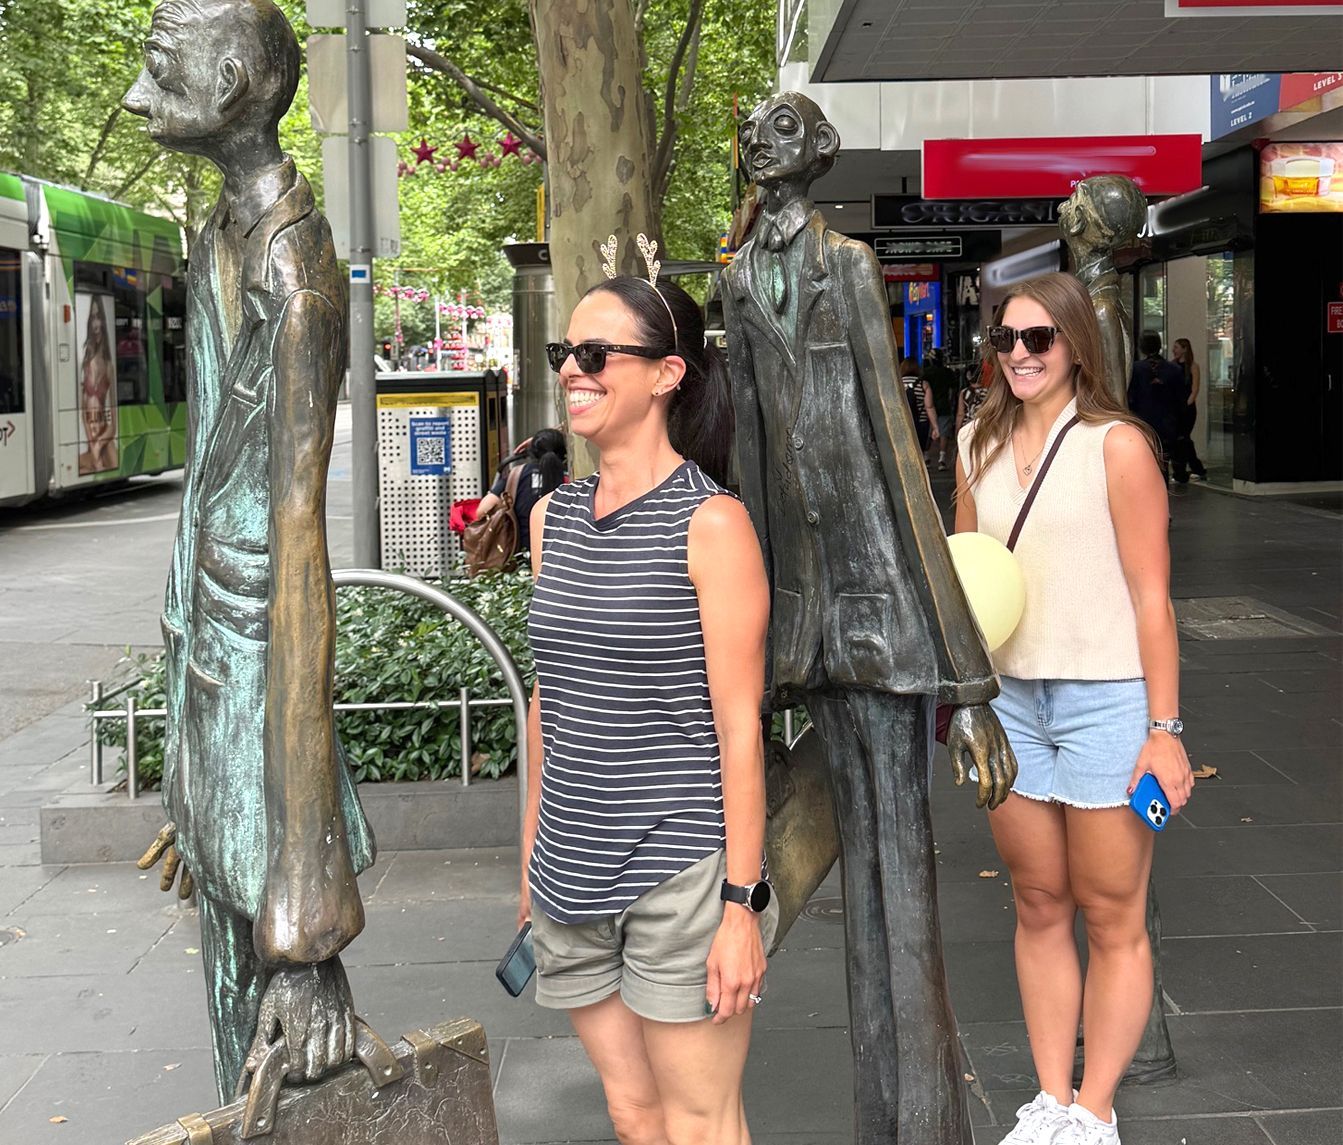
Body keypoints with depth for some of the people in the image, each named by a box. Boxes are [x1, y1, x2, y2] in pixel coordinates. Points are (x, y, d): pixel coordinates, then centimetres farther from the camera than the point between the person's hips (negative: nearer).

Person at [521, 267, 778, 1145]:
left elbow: (739, 726, -12)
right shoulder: (553, 518, 9)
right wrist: (535, 856, 16)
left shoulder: (711, 523, -10)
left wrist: (742, 905, -13)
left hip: (683, 868, -6)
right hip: (575, 876, 6)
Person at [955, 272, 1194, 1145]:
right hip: (1011, 697, 5)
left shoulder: (1115, 445, -8)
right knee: (1039, 909, 13)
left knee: (1113, 920, 5)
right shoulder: (980, 447, 8)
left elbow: (1151, 596, -9)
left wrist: (1164, 728, -12)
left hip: (1107, 699, -5)